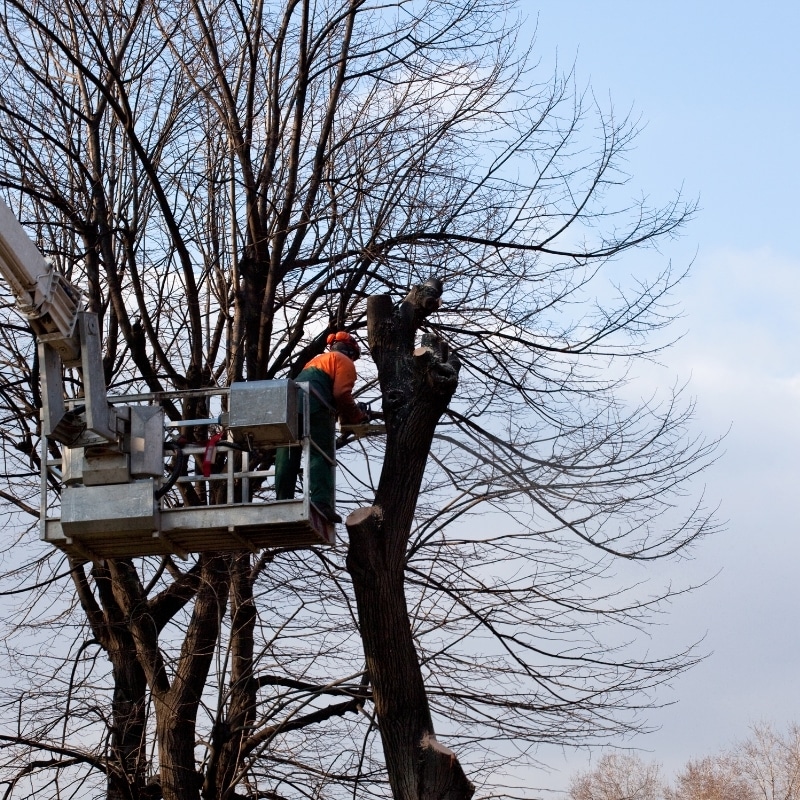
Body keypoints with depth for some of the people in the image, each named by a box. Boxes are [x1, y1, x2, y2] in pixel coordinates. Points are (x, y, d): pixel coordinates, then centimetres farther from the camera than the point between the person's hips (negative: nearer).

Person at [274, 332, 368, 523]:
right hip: (316, 410, -7)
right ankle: (321, 503, -29)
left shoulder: (317, 359, 37)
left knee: (287, 460, 5)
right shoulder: (344, 361, 12)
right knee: (321, 457, -14)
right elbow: (341, 394, -2)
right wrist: (358, 417, 11)